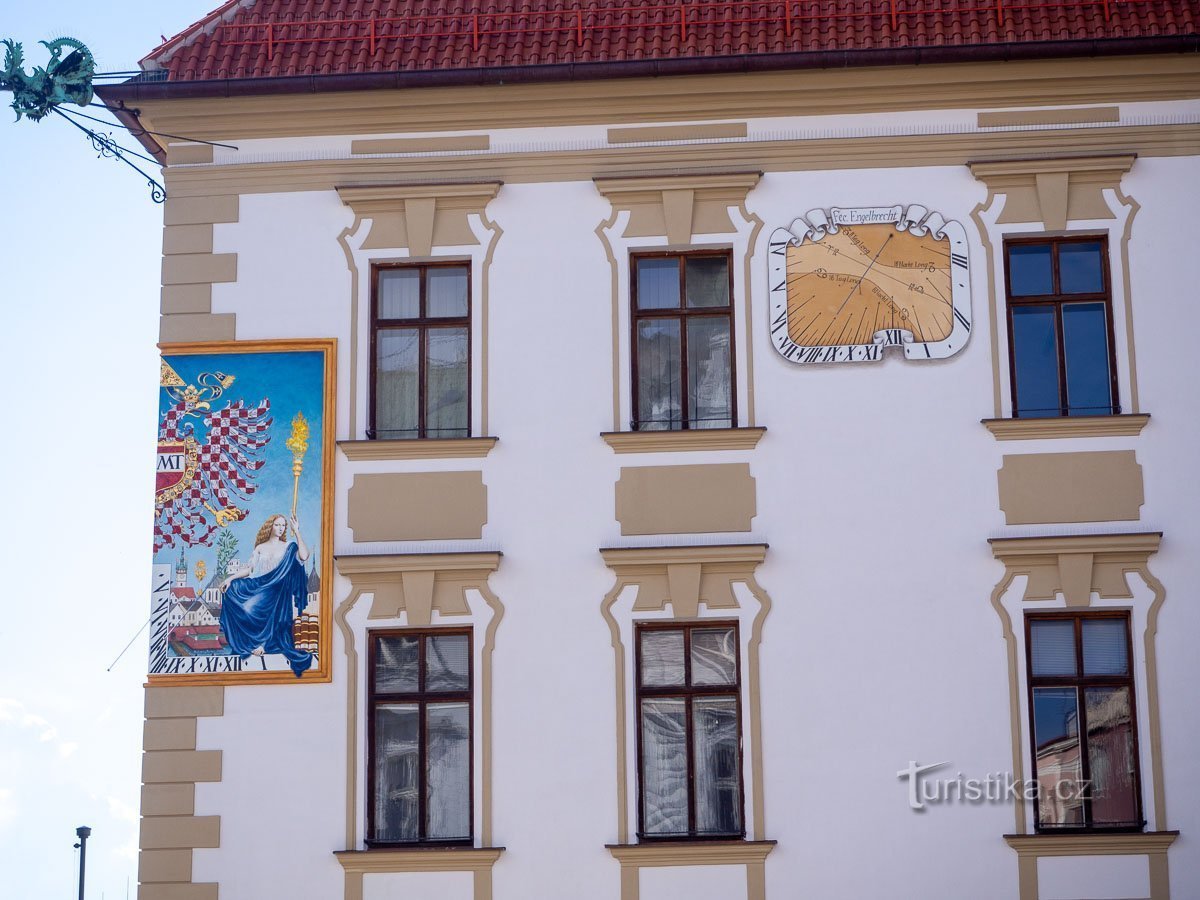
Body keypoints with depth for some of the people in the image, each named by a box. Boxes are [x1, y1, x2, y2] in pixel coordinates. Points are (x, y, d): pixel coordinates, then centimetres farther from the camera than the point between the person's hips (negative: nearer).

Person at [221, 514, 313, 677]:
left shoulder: (288, 547, 10)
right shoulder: (260, 548, 18)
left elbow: (304, 556, -10)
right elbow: (249, 568, 11)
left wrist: (297, 532, -8)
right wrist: (231, 578, -3)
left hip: (277, 589, -3)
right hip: (259, 588, 3)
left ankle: (264, 643, -22)